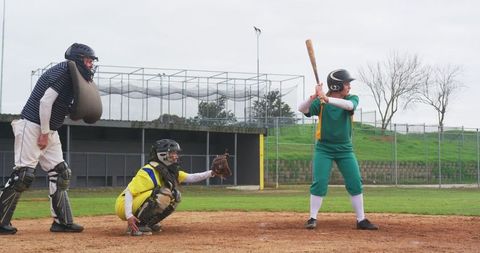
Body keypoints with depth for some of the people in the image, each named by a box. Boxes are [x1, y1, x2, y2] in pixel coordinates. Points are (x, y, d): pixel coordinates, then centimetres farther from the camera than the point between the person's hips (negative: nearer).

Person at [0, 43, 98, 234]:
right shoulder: (61, 72, -13)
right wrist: (44, 133, -18)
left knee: (60, 173, 6)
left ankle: (62, 221, 9)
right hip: (33, 127, -10)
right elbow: (45, 102, -21)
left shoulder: (72, 77, 15)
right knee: (24, 174, -11)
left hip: (49, 131, 10)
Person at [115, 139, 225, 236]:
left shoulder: (171, 171, 7)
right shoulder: (149, 171, -21)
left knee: (175, 196, 5)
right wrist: (129, 216, -37)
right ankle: (137, 225, -18)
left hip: (139, 206, 9)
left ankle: (149, 223, 8)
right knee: (163, 193, -26)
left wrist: (211, 173, -11)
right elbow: (129, 192, -25)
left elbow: (191, 177, 2)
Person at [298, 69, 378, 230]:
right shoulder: (320, 103, -7)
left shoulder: (352, 99, -4)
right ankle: (313, 218, 2)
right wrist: (313, 97, -40)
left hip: (345, 149, 2)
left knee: (355, 184, 0)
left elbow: (349, 105, -28)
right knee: (319, 183, -10)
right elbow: (302, 109, -21)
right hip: (324, 149, -2)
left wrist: (327, 99, -41)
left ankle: (361, 220, 11)